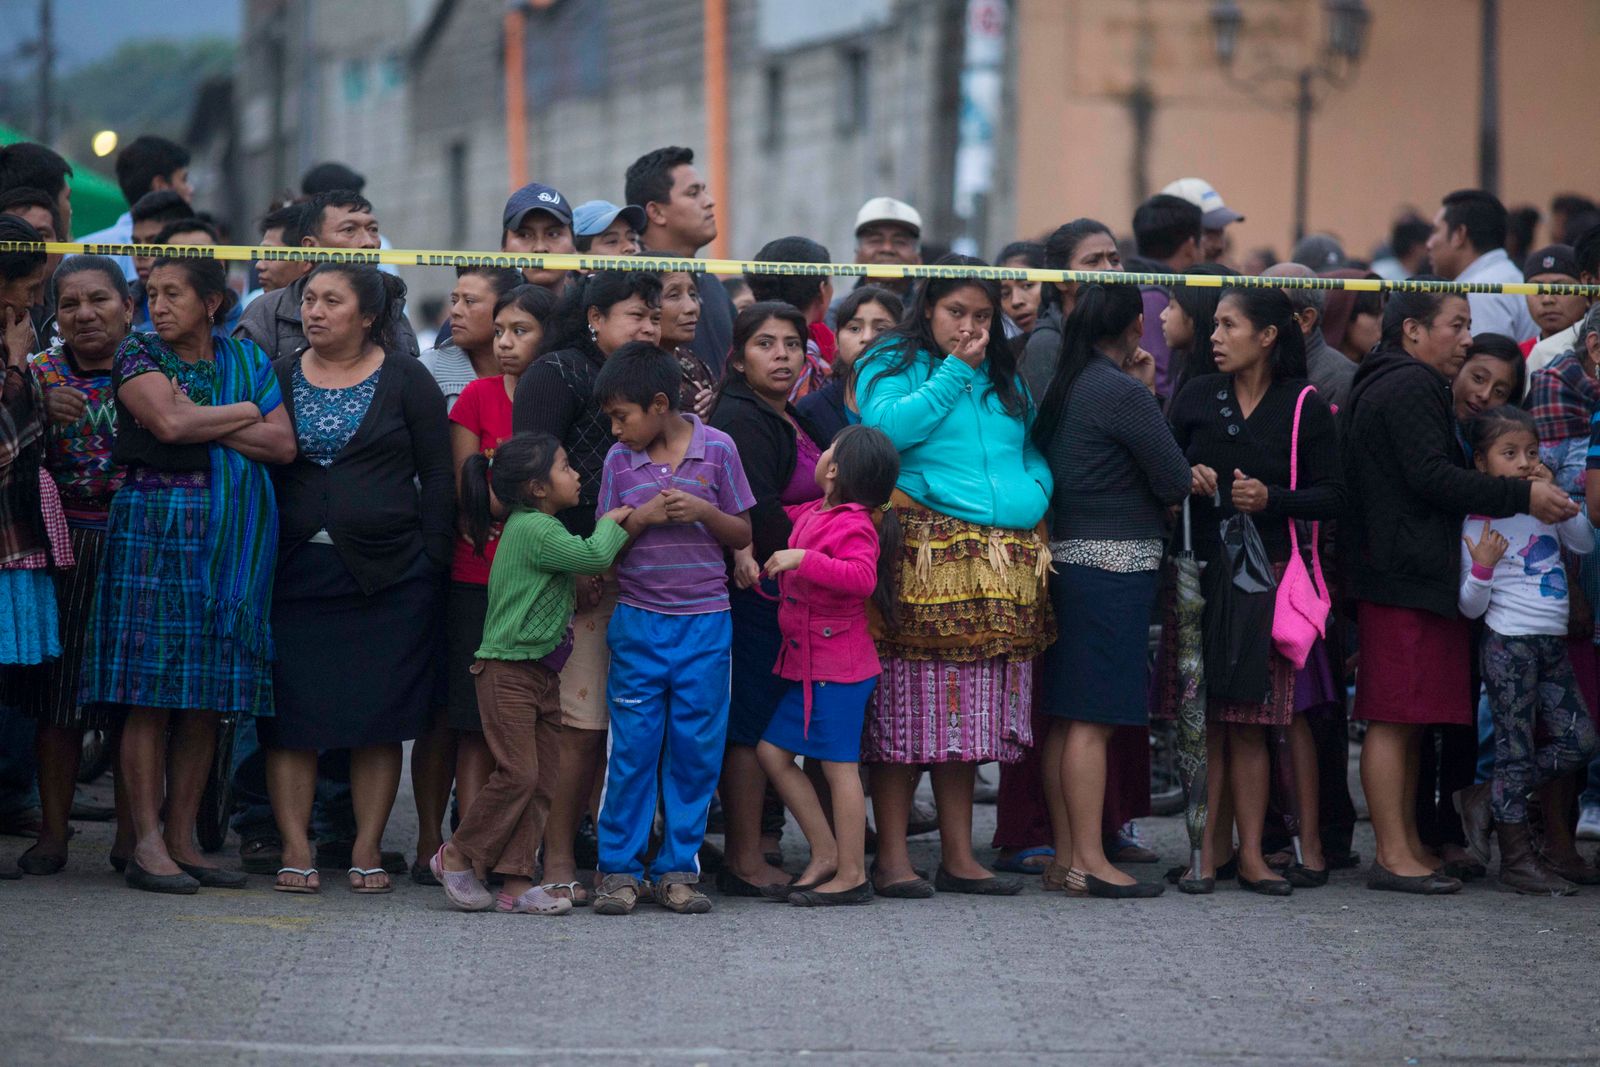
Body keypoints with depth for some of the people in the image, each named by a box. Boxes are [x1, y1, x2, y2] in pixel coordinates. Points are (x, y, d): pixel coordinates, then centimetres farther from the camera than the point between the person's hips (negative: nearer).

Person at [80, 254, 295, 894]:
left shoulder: (244, 358, 13)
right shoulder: (138, 355, 3)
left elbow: (284, 445, 1)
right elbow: (169, 423, -15)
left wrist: (204, 424, -8)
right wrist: (244, 413, -3)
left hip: (233, 543, 4)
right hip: (155, 534, -4)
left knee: (208, 700, 3)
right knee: (151, 694, -7)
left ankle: (182, 840, 8)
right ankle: (147, 845, -6)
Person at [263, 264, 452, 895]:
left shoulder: (406, 381, 4)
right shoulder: (278, 379, 9)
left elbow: (437, 476, 2)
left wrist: (432, 561, -5)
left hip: (389, 575, -2)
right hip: (296, 574, 2)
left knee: (380, 715, 0)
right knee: (290, 714, -2)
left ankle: (367, 849, 6)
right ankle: (295, 848, 2)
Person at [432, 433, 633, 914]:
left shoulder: (535, 527, 16)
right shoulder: (534, 529, -15)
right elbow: (593, 556, -21)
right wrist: (611, 523, -5)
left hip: (543, 674, 10)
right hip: (508, 670, -10)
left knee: (543, 780, 4)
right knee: (517, 772, -12)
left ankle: (518, 882, 4)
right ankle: (457, 855, 3)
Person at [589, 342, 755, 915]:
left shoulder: (717, 449, 0)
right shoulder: (619, 461, 4)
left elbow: (743, 535, 5)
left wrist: (705, 512, -13)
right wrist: (643, 518, -11)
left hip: (705, 622, 0)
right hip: (638, 623, 0)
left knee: (696, 748, 2)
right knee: (633, 746, -1)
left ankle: (678, 869, 10)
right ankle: (619, 869, 6)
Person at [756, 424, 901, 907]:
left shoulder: (853, 525, -16)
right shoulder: (812, 514, 11)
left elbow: (862, 576, -33)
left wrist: (802, 558, -33)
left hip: (837, 667, -9)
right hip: (807, 663, 9)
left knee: (839, 763, -4)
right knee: (773, 751, 10)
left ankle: (851, 874, 2)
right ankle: (825, 854, 15)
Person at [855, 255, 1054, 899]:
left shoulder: (1004, 377, 22)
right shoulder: (893, 363, 4)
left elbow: (1032, 449, 26)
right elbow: (889, 426, -14)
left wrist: (1035, 490, 4)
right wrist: (955, 370, -8)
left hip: (1002, 563, 6)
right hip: (923, 553, -6)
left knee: (969, 714, 8)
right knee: (909, 707, -6)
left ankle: (958, 856, 12)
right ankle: (892, 858, -3)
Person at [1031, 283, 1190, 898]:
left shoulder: (1061, 387, 11)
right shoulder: (1123, 393, -12)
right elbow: (1176, 484, -11)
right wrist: (1175, 488, 14)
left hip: (1066, 560, 8)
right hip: (1116, 565, -8)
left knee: (1067, 718, 9)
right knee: (1093, 719, -8)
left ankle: (1065, 858, 13)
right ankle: (1089, 863, -7)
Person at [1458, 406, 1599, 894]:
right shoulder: (1480, 523, -9)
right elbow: (1471, 606, -7)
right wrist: (1482, 566, -25)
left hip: (1552, 643, 7)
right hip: (1510, 645, -7)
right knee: (1516, 746, -2)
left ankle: (1492, 800, 17)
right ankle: (1517, 858, 4)